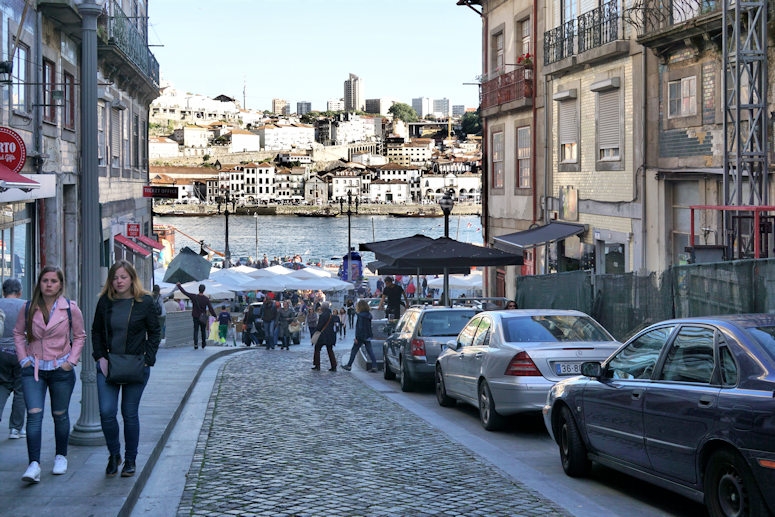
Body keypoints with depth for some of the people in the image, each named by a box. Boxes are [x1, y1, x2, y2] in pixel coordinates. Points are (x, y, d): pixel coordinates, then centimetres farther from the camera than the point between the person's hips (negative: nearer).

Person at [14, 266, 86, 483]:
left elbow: (80, 336, 7)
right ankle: (34, 465, -16)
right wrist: (23, 358, 2)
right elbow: (18, 333, 11)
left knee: (60, 415, 12)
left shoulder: (70, 308, -4)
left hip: (61, 370, 0)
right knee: (34, 415, -11)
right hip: (33, 369, 0)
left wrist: (71, 360, -2)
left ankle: (61, 456, 31)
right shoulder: (28, 308, -1)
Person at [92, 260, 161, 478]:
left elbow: (155, 332, 3)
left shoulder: (145, 302, -3)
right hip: (108, 365, 2)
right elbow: (96, 331, 12)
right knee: (106, 412, -7)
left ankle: (130, 460, 17)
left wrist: (147, 359, -7)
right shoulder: (105, 302, 4)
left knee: (130, 413, 4)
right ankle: (114, 454, 15)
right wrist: (100, 357, 1)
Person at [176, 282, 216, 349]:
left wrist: (179, 285, 8)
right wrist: (215, 316, -5)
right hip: (203, 318, 0)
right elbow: (211, 309, -13)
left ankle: (196, 344, -11)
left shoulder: (194, 297, -12)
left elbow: (184, 292, -5)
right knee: (203, 330, 15)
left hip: (195, 317, 0)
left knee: (196, 330, 5)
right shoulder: (206, 299, -14)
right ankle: (203, 344, 21)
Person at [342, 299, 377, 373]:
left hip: (361, 336, -7)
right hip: (368, 336, 7)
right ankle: (374, 366, -5)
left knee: (354, 350, 6)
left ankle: (349, 365, 13)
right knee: (370, 351, 4)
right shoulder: (368, 315, 8)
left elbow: (359, 327, -19)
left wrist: (357, 337, -17)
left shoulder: (360, 316, -16)